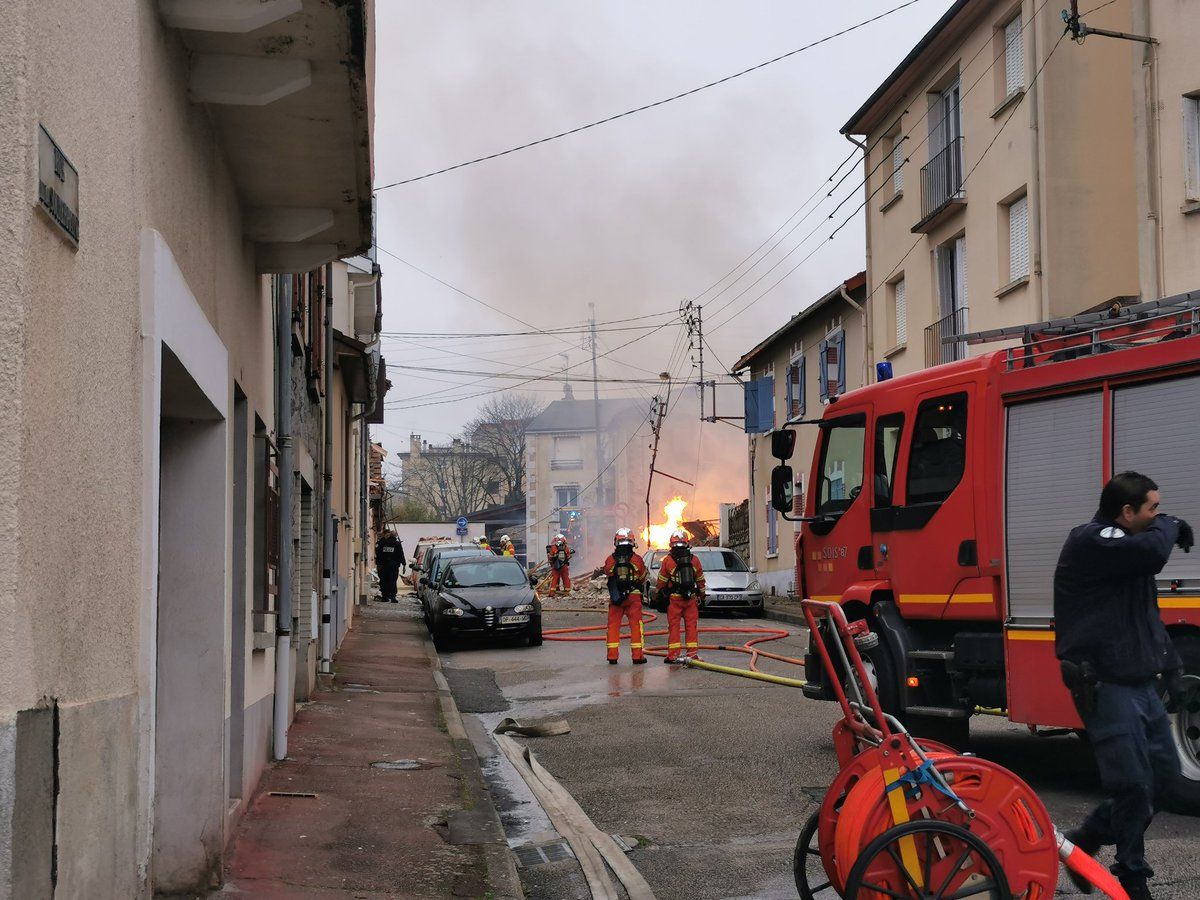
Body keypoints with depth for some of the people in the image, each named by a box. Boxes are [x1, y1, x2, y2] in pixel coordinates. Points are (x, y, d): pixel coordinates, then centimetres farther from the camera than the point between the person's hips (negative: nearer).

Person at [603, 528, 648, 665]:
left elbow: (607, 574, 9)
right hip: (634, 597, -1)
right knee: (636, 625, 5)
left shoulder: (610, 559, -2)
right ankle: (637, 656, 4)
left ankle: (612, 656, 7)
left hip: (615, 597, 1)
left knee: (613, 625, 8)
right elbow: (643, 579, 8)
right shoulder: (637, 559, -3)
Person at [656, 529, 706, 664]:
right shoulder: (694, 560, 3)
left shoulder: (667, 560, -5)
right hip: (691, 598, 2)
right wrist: (701, 596, 20)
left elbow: (661, 581, 0)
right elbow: (700, 580, 10)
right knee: (691, 625, 7)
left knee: (674, 626, 1)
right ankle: (692, 653, 8)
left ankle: (673, 655, 1)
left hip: (674, 598, -2)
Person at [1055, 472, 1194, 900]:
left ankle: (1084, 841, 25)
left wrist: (1171, 668, 18)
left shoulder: (1129, 551, 16)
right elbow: (1152, 551, -31)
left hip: (1141, 686, 10)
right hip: (1105, 686, -10)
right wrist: (1169, 526, -10)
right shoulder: (1090, 542, -14)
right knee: (1133, 784, -8)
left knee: (1164, 776, 12)